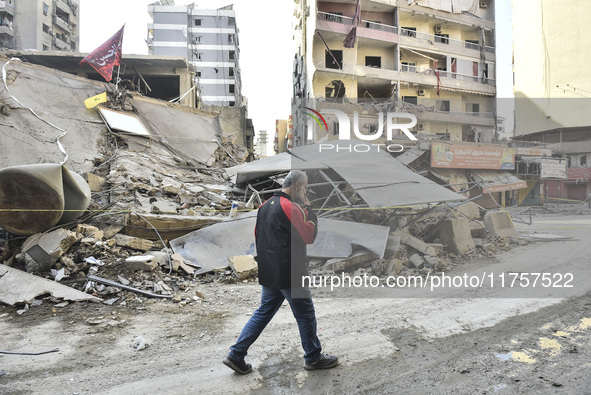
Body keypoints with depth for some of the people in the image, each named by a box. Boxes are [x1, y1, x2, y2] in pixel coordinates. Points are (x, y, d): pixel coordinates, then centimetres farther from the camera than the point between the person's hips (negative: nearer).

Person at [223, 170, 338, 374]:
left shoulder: (266, 205, 10)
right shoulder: (289, 207, -19)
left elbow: (257, 235, 17)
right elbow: (309, 236, -18)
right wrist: (310, 211, -8)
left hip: (269, 273, 9)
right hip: (289, 274, -8)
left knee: (264, 312, 17)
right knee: (305, 315, 9)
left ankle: (236, 355, 19)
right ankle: (313, 358, 25)